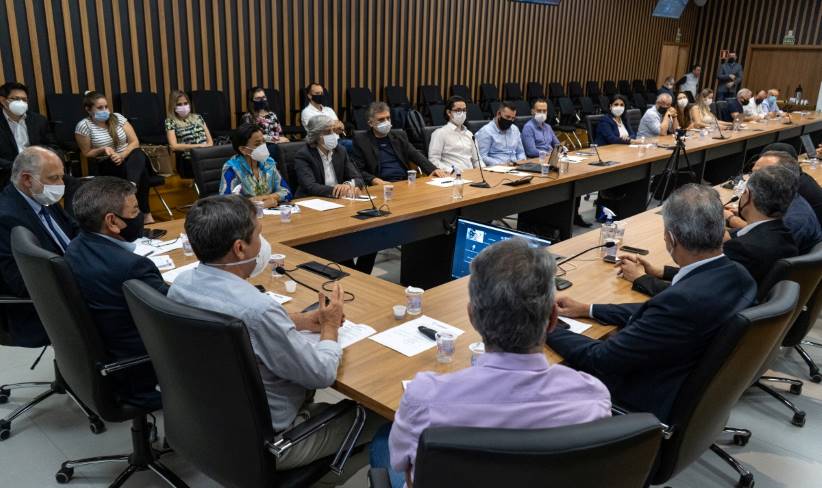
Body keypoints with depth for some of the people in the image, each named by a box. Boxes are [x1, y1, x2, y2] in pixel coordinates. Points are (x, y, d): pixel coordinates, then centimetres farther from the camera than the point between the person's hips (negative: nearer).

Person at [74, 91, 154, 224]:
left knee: (138, 154, -36)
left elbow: (135, 142, 0)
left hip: (129, 157, 3)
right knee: (139, 170, -35)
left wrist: (122, 155, -17)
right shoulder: (84, 126, -5)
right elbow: (86, 154, 1)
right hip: (107, 166, -3)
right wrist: (102, 150, -18)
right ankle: (146, 214, -41)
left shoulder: (117, 117, 4)